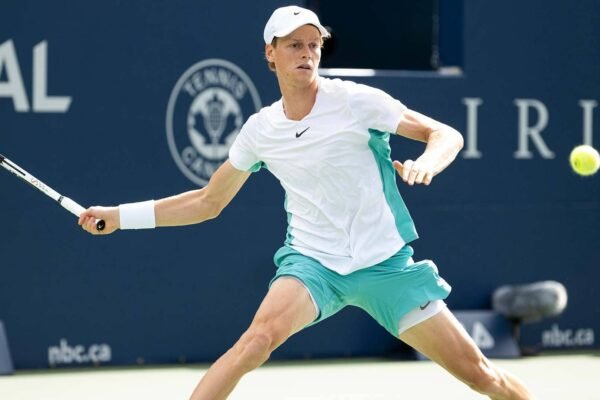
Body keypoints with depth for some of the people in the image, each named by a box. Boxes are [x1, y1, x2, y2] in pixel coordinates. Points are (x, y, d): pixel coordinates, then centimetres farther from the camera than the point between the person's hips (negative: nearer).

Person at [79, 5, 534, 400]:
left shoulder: (355, 101, -7)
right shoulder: (261, 129, 3)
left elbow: (447, 135, -7)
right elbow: (208, 202, 15)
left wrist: (426, 163, -30)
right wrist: (120, 216, 11)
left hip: (385, 262, -1)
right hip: (312, 261, 1)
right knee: (259, 337, -28)